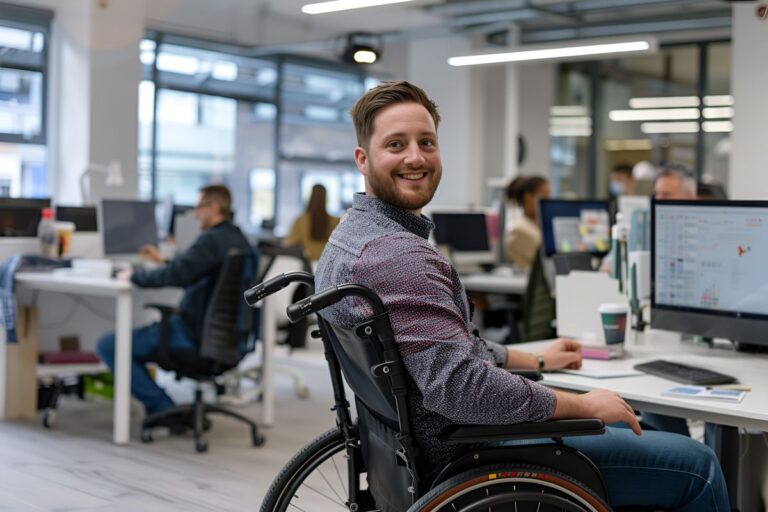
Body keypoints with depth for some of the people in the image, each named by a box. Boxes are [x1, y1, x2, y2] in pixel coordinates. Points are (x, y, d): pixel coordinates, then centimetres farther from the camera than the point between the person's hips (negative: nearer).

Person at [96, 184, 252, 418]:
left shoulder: (212, 240, -19)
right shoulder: (238, 239, 12)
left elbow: (174, 275, -29)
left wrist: (133, 276, -14)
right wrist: (164, 260, 24)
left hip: (195, 335, -10)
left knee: (108, 345, -9)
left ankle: (163, 407, -7)